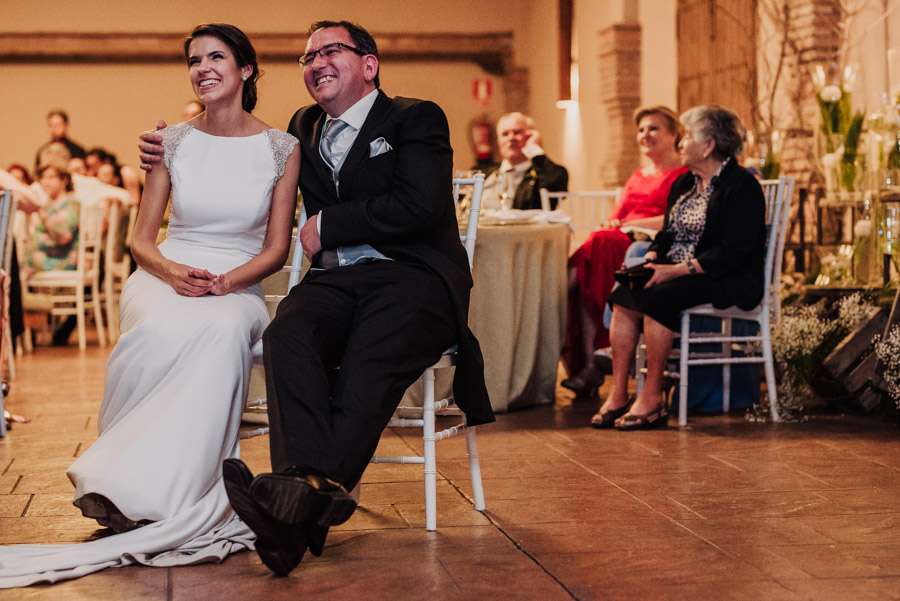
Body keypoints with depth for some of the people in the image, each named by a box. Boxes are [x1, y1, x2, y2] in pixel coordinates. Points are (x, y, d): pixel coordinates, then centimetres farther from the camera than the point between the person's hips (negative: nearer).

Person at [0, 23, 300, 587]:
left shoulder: (281, 148, 5)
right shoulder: (174, 141, 9)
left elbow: (276, 249, 4)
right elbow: (142, 240, 9)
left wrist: (223, 282, -15)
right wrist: (173, 272, -14)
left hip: (238, 287, 0)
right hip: (165, 279, 0)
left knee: (223, 330, -39)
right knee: (168, 330, -39)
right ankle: (137, 482, -31)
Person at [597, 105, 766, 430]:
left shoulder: (742, 186, -10)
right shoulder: (683, 184, 18)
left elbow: (733, 251, -19)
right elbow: (667, 235, 20)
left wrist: (677, 269, -24)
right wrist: (649, 261, -3)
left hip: (727, 282, -8)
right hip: (676, 275, 8)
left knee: (655, 298, -31)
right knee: (623, 299, -18)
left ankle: (653, 397, -23)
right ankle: (618, 395, -20)